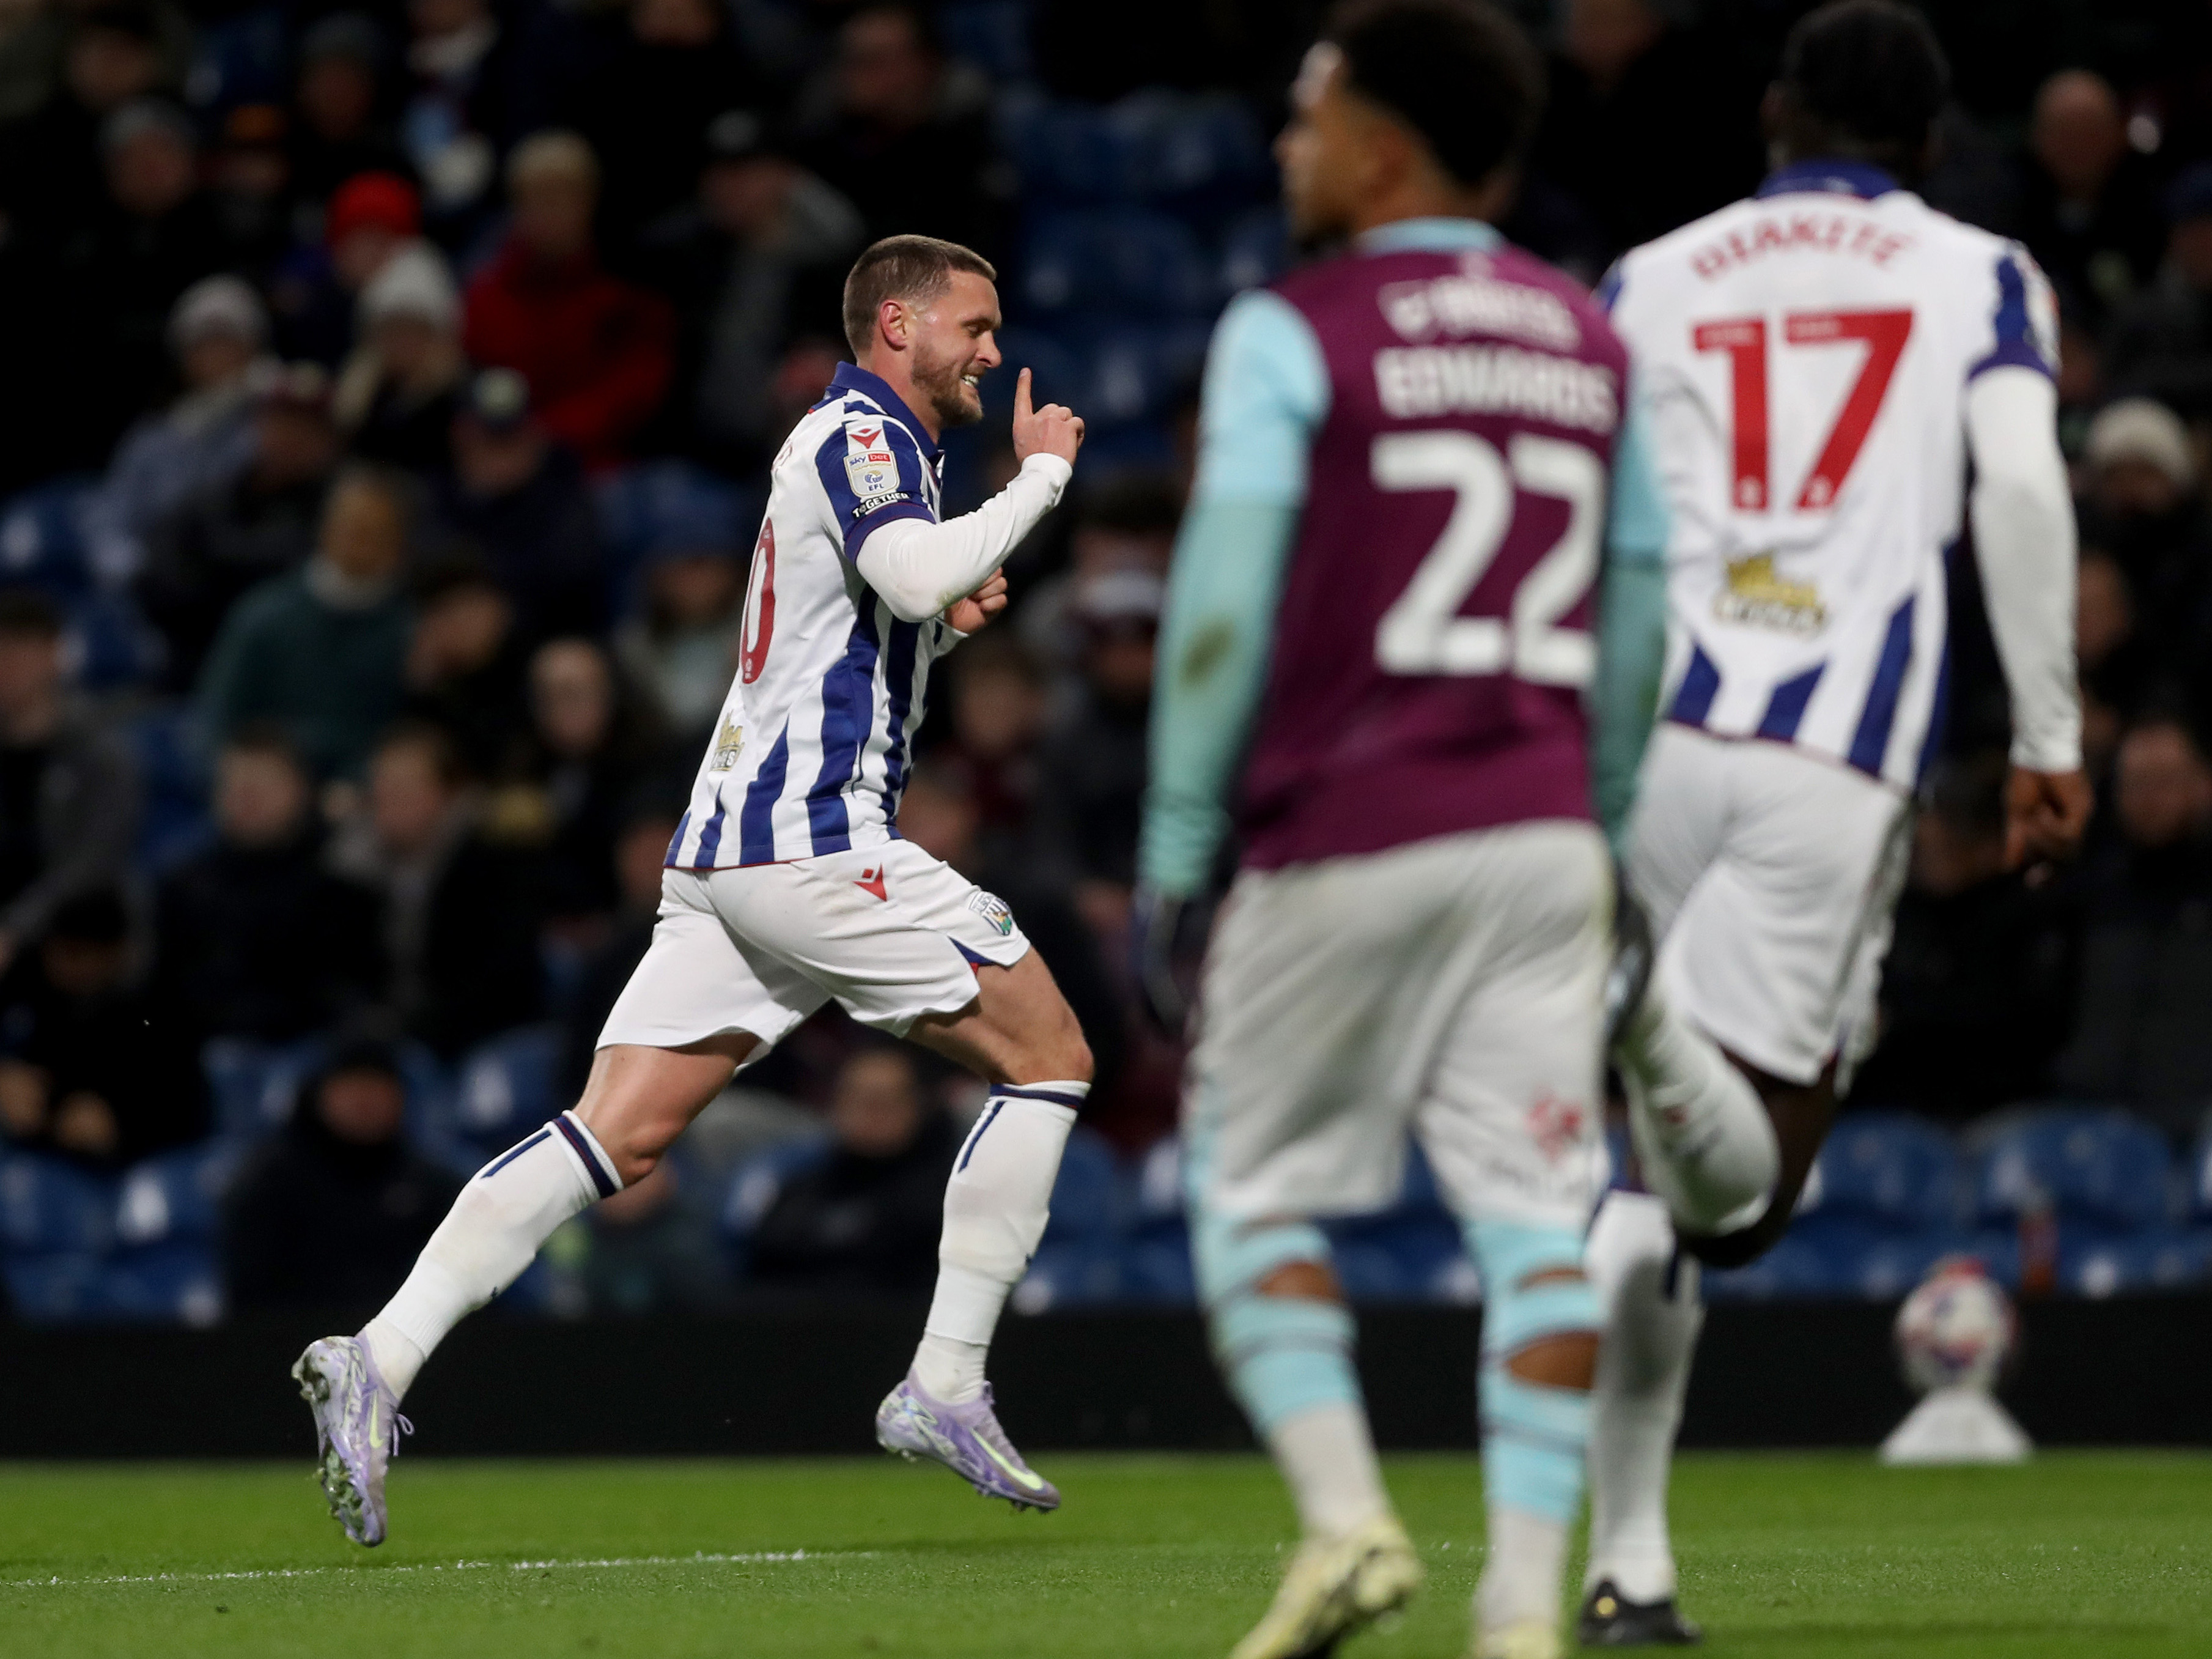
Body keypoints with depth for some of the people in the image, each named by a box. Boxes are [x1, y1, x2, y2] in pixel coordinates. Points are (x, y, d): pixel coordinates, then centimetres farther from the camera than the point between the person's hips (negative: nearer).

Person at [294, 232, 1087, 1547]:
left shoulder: (857, 444, 25)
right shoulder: (861, 437, -7)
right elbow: (916, 571, -28)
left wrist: (946, 623, 16)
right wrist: (1042, 477, -14)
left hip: (727, 848, 9)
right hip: (816, 845, -9)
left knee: (616, 1137, 0)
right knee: (1048, 1055, 0)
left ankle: (383, 1358, -12)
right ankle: (946, 1386, -2)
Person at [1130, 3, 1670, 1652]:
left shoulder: (1291, 336, -4)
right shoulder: (1591, 339, 12)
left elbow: (1224, 606, -8)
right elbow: (1637, 604, 15)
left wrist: (1175, 850, -3)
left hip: (1345, 836, -4)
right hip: (1543, 836, 4)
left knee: (1258, 1191, 10)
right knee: (1533, 1210, 0)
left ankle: (1345, 1515, -8)